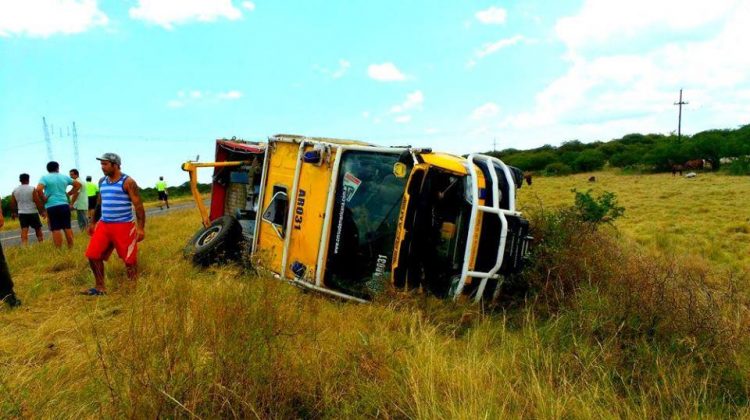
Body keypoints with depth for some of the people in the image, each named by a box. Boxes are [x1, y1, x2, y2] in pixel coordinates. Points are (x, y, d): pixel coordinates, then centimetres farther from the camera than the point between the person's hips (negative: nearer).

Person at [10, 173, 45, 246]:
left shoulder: (15, 190, 4)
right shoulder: (32, 189, -9)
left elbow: (12, 203, 8)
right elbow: (38, 202, -11)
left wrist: (13, 213, 21)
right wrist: (42, 211, -4)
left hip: (21, 213, 3)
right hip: (32, 213, -3)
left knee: (24, 230, 1)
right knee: (38, 229, 9)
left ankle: (24, 246, -10)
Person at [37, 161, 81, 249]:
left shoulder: (45, 178, -1)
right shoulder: (64, 177, 11)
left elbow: (38, 189, -18)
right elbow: (78, 184, 18)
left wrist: (44, 199, -4)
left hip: (51, 206, -3)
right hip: (64, 205, 3)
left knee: (56, 229, -2)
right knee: (67, 227, 9)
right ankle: (71, 248, 14)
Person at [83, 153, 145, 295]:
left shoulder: (128, 182, -8)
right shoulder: (102, 182, 12)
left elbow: (138, 205, -11)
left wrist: (140, 228, -18)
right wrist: (93, 223, 23)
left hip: (124, 226, -7)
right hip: (103, 225, 7)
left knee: (129, 259, -2)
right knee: (93, 256, 4)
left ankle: (134, 289, 10)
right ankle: (100, 288, 17)